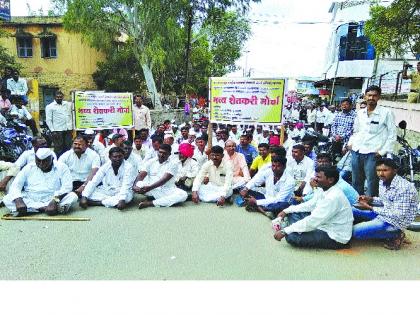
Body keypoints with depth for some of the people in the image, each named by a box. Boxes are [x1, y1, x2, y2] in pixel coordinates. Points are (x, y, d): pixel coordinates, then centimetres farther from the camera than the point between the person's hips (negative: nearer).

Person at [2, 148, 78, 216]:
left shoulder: (61, 167, -2)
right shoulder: (29, 168, 5)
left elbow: (67, 187, -12)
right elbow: (15, 185, -2)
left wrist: (55, 200, -31)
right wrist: (18, 200, -24)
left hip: (52, 201, -2)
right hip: (30, 201, 3)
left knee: (73, 196, -28)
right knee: (7, 199, -24)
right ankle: (46, 208, -29)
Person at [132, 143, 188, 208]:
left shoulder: (173, 164, -5)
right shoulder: (151, 161, 5)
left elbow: (164, 179, -18)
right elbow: (141, 175, -6)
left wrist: (150, 188, -32)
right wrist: (135, 186, -28)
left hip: (167, 190, -1)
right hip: (151, 189, 1)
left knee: (183, 194, -30)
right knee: (138, 184, -27)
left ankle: (151, 203, -31)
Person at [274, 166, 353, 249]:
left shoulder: (333, 197, -27)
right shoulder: (328, 191, 3)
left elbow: (312, 221, -29)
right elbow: (311, 205, 14)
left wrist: (284, 231, -25)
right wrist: (286, 211, 7)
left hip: (335, 238, -10)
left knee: (291, 236, -26)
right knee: (293, 213, 10)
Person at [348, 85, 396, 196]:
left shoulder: (386, 113, -3)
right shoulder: (360, 113, 12)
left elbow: (392, 134, -3)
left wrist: (383, 152, -9)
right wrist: (351, 143, 9)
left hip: (372, 154, -5)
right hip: (356, 152, 5)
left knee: (372, 185, -2)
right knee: (356, 183, 14)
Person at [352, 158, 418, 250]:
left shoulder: (404, 187, -26)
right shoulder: (383, 182, 1)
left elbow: (398, 215, -26)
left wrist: (370, 208, -25)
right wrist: (370, 199, -4)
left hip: (394, 222, -9)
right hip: (382, 214, 9)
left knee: (355, 231, -18)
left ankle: (393, 236, -5)